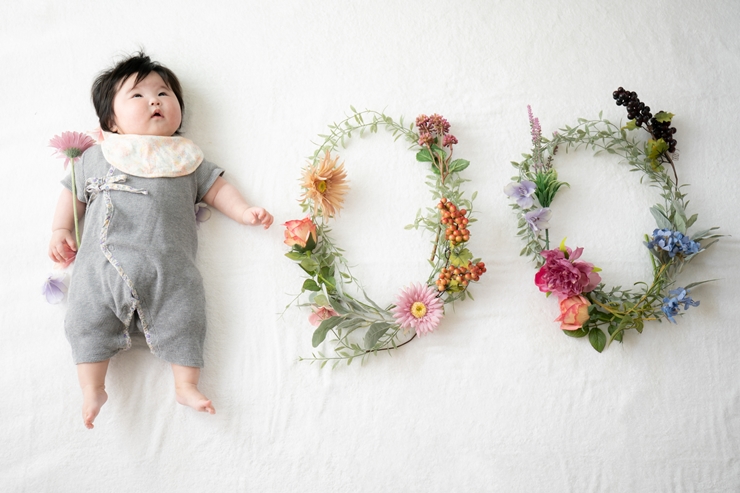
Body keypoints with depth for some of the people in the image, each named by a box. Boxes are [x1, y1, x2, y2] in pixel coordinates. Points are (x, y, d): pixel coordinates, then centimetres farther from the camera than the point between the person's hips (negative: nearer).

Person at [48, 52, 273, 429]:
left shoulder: (186, 159, 20)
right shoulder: (96, 156, 20)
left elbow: (215, 187, 21)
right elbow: (73, 192, 24)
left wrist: (244, 212, 8)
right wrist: (61, 230, 12)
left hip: (169, 265, 0)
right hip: (103, 261, 1)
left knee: (183, 317, -8)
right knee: (89, 319, -6)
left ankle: (186, 385, 5)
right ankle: (92, 389, 5)